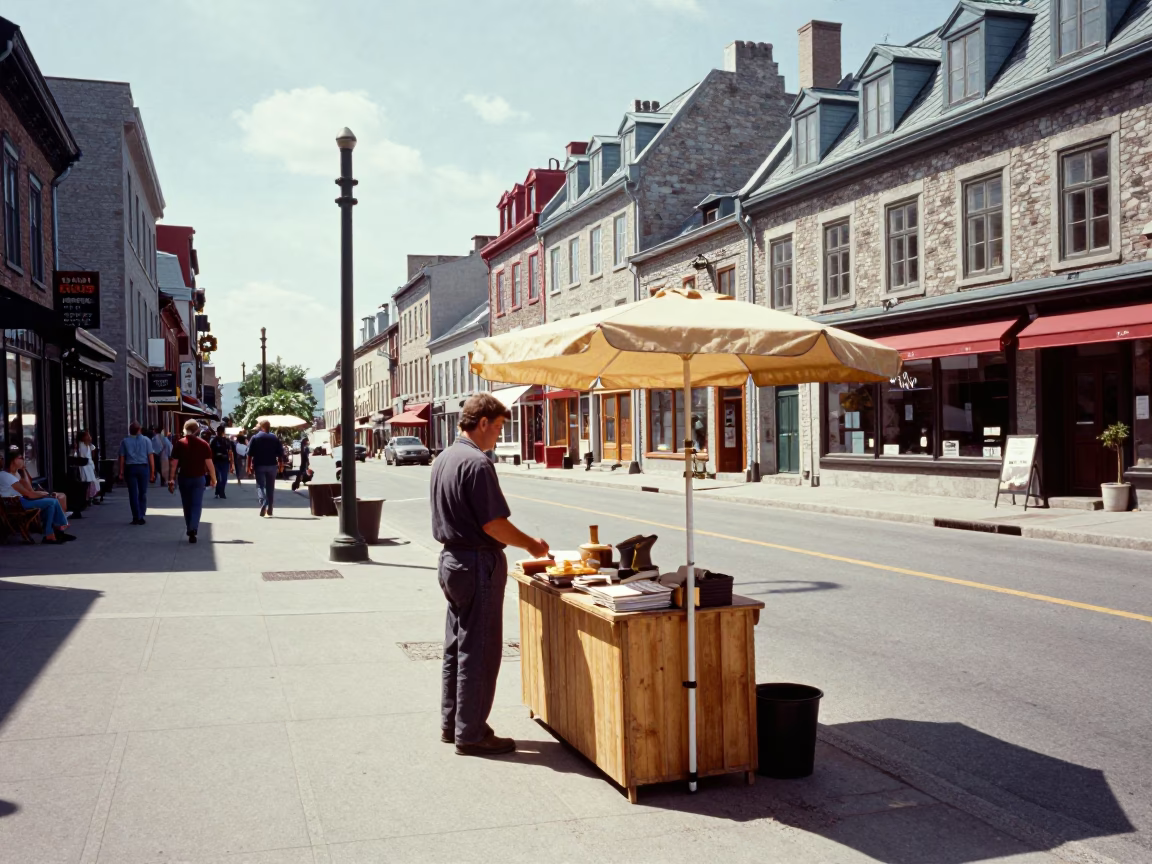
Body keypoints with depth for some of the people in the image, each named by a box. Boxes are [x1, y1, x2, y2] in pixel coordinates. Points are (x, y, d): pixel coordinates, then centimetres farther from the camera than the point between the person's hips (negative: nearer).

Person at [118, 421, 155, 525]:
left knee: (133, 493, 3)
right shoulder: (146, 440, 2)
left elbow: (122, 458, 1)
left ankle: (136, 517, 0)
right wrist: (152, 472, -1)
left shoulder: (124, 442, 5)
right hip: (143, 467, 0)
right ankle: (141, 516, 7)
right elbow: (150, 457, -3)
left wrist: (121, 473, 4)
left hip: (130, 468, 0)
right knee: (143, 493, 8)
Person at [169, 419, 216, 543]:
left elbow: (174, 463, -6)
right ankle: (193, 529, -20)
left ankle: (189, 529, 22)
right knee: (197, 505, -2)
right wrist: (213, 479, 4)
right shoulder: (203, 444, -4)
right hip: (199, 478, -1)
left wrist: (171, 479, -1)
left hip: (184, 478, 1)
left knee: (187, 505, 14)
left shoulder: (179, 444, -3)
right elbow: (209, 463, -4)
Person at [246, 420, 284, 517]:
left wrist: (249, 466, 0)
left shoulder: (255, 438, -2)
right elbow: (280, 454, 3)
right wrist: (280, 466, 12)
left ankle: (263, 504, -25)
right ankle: (269, 510, 14)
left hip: (259, 466, -2)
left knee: (260, 486, -1)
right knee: (270, 487, 10)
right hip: (272, 466, 2)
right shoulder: (275, 438, 4)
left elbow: (250, 454, -6)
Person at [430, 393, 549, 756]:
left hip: (451, 559, 10)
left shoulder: (442, 460, 10)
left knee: (456, 646, 17)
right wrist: (531, 544, -8)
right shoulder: (477, 463, -20)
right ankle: (471, 734, 7)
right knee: (478, 651, -1)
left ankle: (451, 722, 27)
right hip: (478, 563, -10)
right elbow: (493, 524, -22)